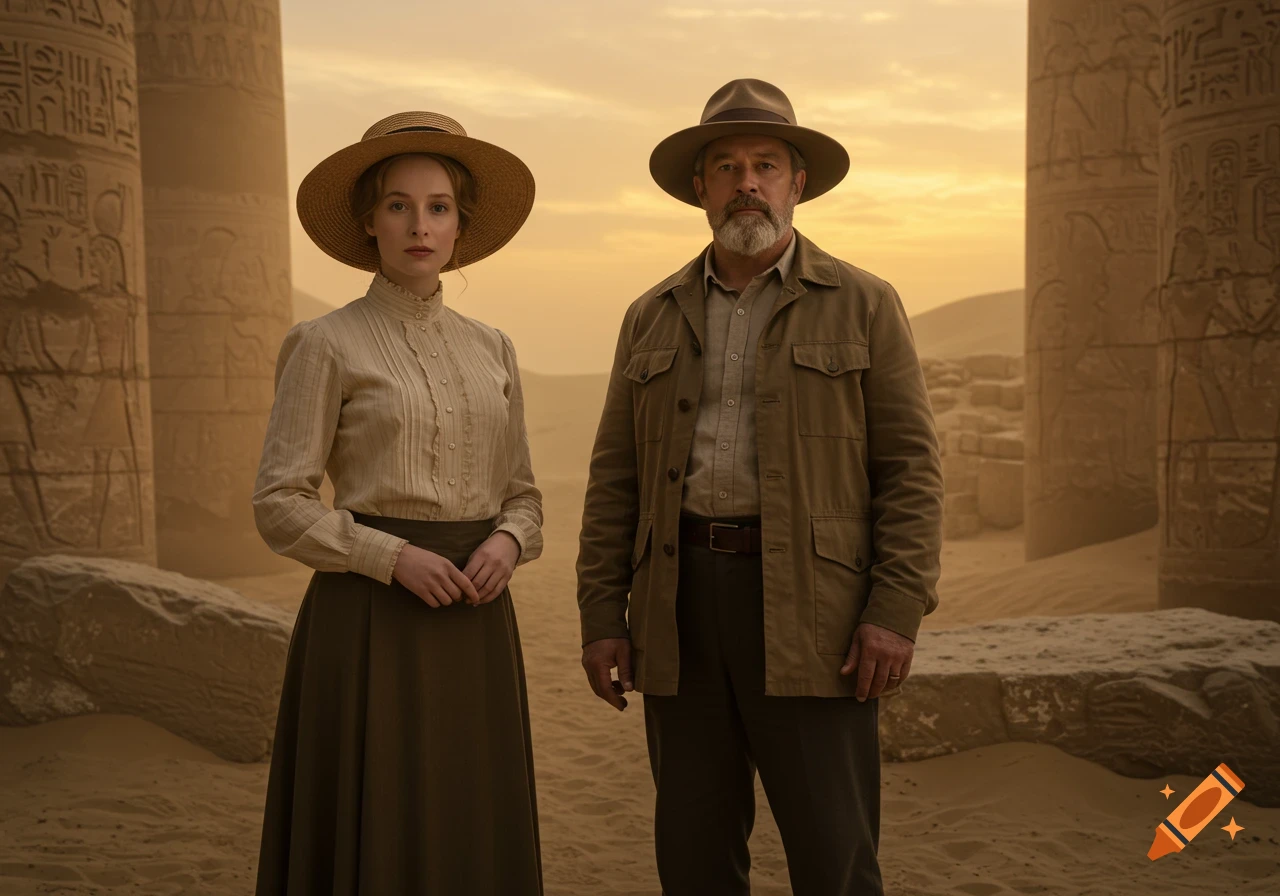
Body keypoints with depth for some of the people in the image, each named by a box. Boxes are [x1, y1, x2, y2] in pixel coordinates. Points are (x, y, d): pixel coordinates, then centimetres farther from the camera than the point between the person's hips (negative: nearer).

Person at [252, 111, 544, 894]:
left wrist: (506, 544, -8)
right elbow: (280, 506, -7)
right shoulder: (326, 344, -4)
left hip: (476, 623, 5)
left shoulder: (492, 350, 11)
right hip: (371, 619, -5)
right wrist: (394, 557, -18)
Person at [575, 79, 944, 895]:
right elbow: (617, 477, 10)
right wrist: (602, 615, 3)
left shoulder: (864, 306, 2)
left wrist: (898, 610, -13)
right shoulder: (653, 318, 12)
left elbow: (911, 465, -3)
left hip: (811, 613, -3)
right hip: (681, 610, 4)